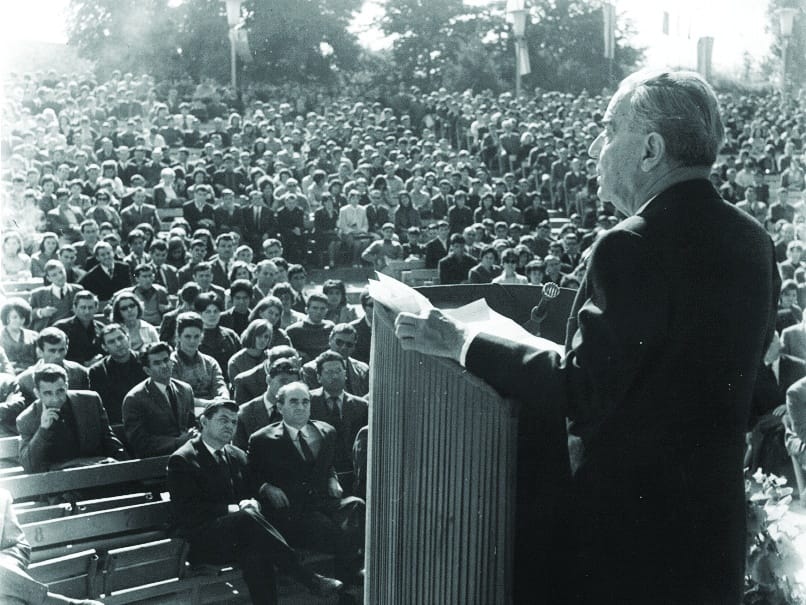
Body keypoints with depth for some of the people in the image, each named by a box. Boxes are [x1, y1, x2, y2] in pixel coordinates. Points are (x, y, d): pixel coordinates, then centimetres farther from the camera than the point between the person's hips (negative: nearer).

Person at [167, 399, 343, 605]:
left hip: (235, 539, 5)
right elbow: (187, 512, -11)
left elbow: (251, 493, 22)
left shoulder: (237, 456, 19)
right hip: (200, 542, -5)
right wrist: (233, 508, -17)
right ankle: (309, 579, -33)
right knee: (247, 517, -34)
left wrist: (252, 503, -4)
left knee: (256, 553, -33)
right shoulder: (182, 460, -3)